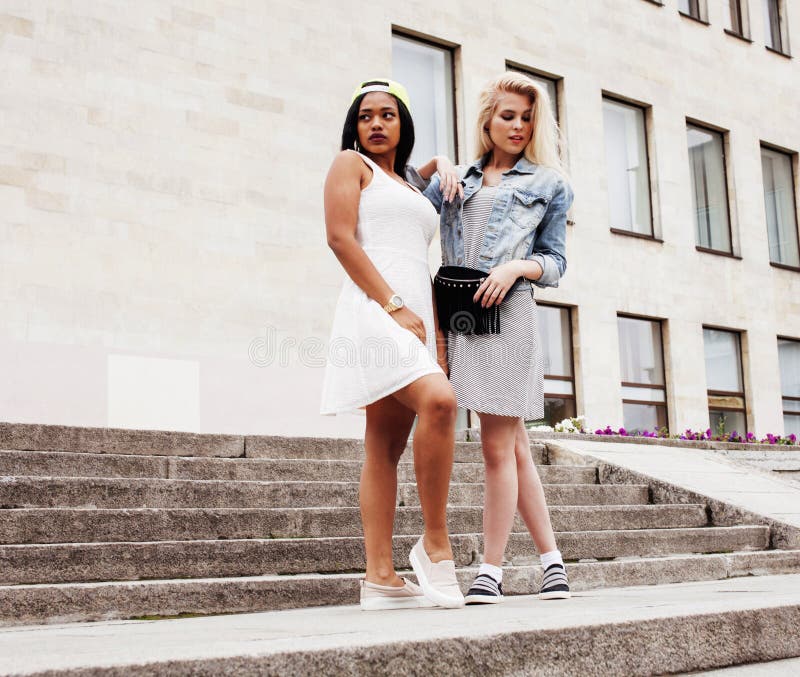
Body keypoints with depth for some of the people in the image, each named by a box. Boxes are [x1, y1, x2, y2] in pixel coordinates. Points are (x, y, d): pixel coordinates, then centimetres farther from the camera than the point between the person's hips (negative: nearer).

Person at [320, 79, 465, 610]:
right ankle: (436, 544, -19)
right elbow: (340, 237, -6)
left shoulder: (410, 186, 31)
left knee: (387, 444, 0)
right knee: (438, 401, -28)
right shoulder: (350, 164, 10)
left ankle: (381, 577, -3)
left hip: (415, 315, 7)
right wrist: (394, 306, -14)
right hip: (375, 306, -7)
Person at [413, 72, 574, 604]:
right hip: (460, 315, 4)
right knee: (514, 446, 7)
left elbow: (555, 262, 9)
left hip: (510, 313, -4)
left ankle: (492, 570, 1)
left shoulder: (549, 184, 12)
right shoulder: (457, 180, 21)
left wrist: (517, 267, -11)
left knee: (499, 446, -6)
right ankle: (552, 559, 15)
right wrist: (426, 171, 8)